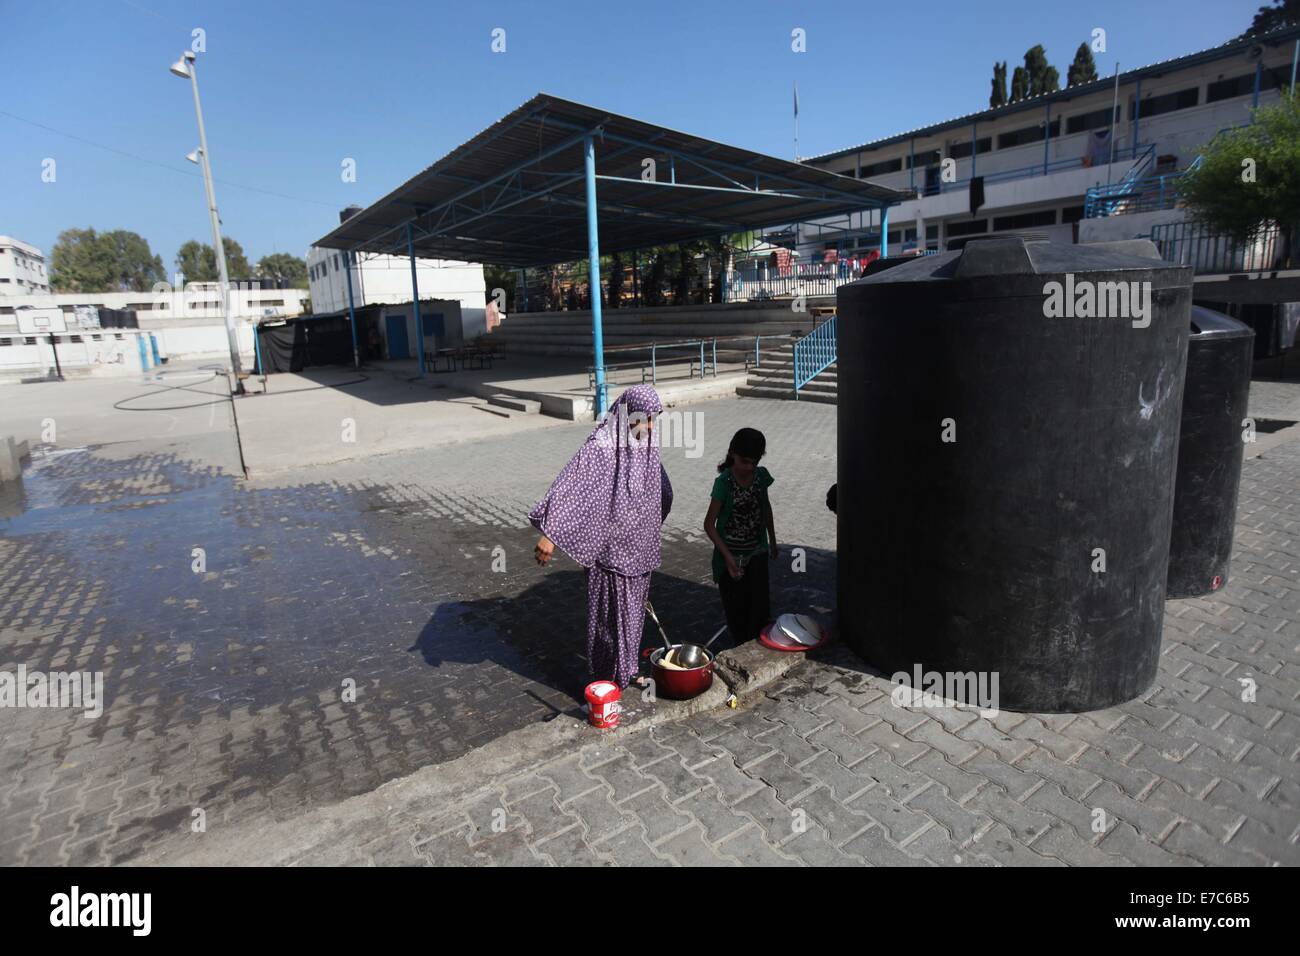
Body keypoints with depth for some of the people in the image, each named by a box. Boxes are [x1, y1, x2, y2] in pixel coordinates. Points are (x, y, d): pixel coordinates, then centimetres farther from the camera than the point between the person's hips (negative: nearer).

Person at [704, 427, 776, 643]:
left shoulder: (761, 476, -3)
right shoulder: (724, 482, -18)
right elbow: (709, 524, -17)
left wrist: (772, 540, 23)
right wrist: (728, 556, -23)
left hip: (757, 553, 4)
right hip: (731, 556, -3)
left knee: (760, 606, -4)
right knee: (736, 610, 6)